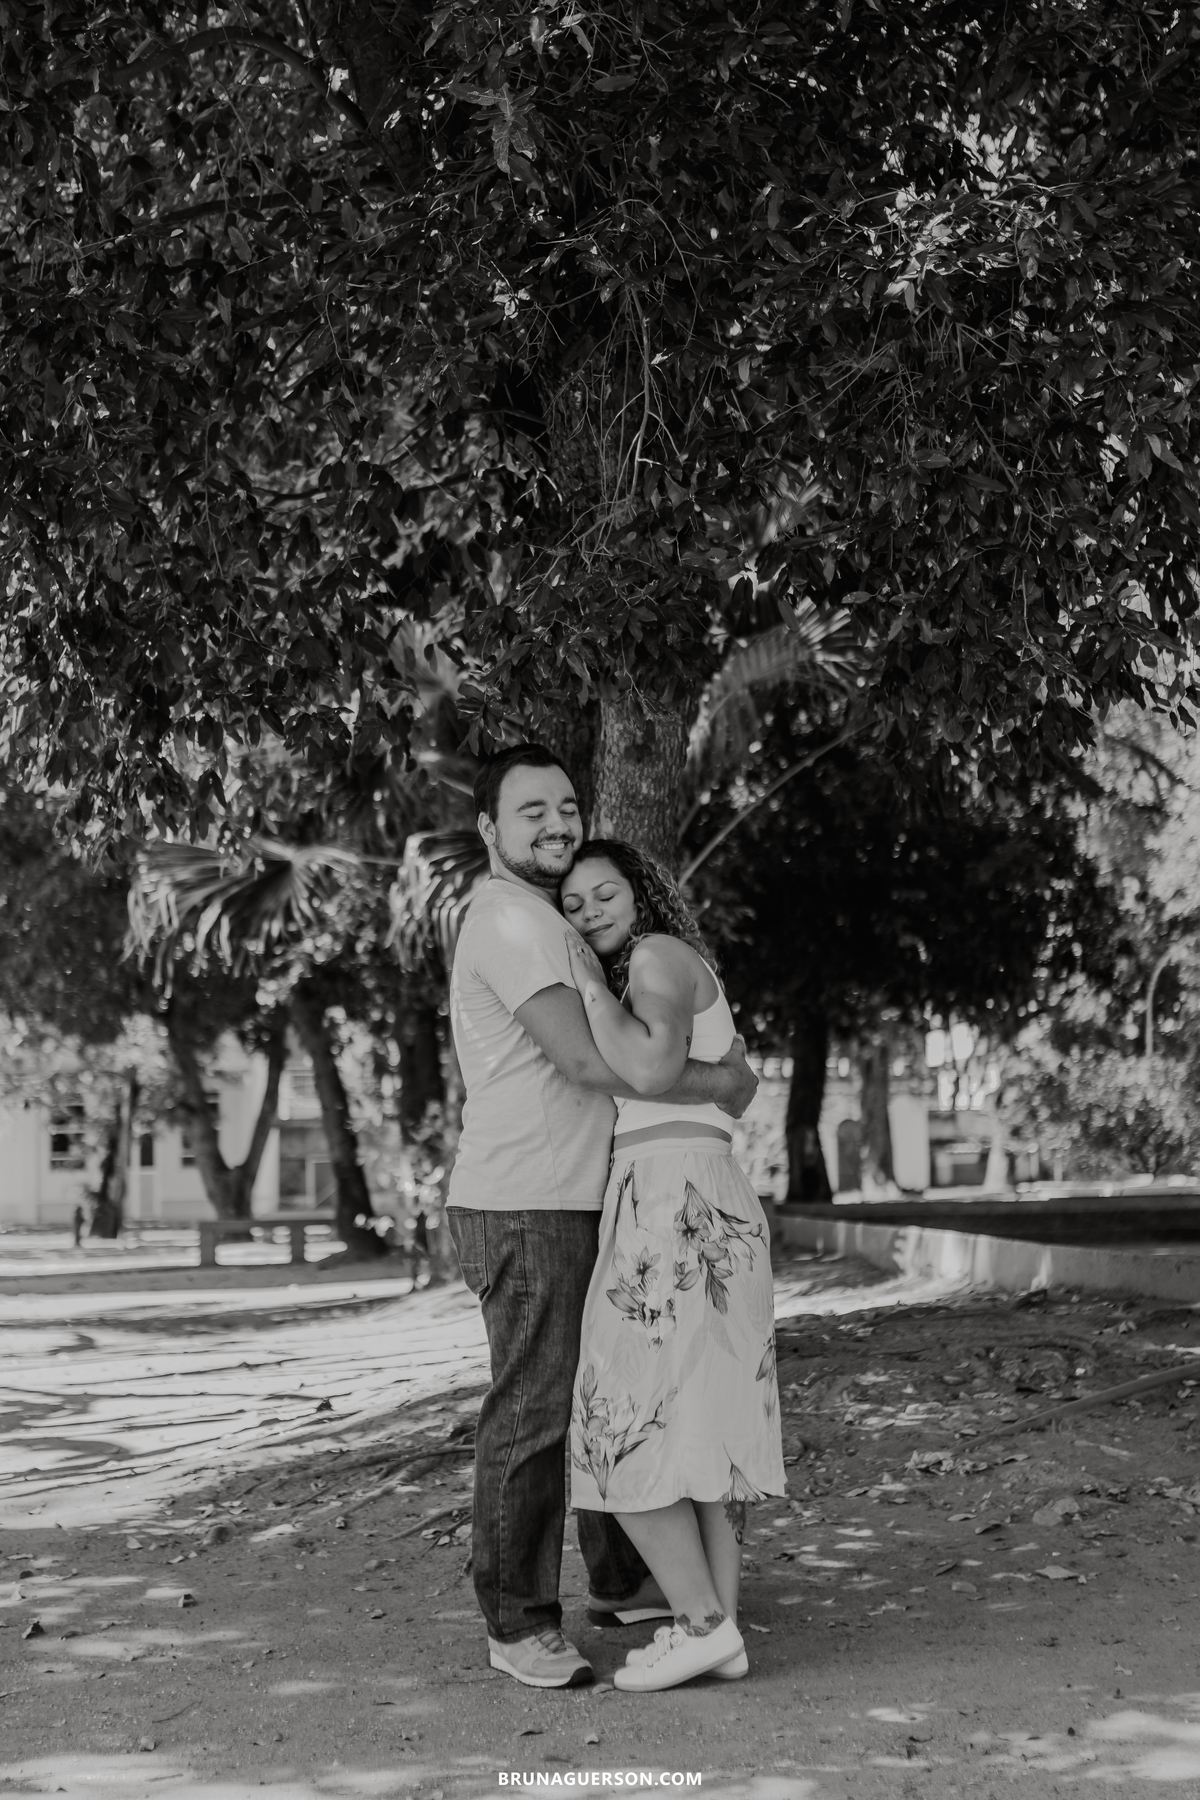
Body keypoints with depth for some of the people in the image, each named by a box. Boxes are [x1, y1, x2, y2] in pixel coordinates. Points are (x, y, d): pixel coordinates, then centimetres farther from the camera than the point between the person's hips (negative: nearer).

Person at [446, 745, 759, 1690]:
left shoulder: (543, 918, 18)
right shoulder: (513, 919, -15)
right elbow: (584, 1060, -24)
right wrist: (717, 1083, -13)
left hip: (574, 1204, 10)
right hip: (524, 1210, -10)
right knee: (534, 1412, -5)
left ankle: (624, 1582, 31)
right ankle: (521, 1625, 5)